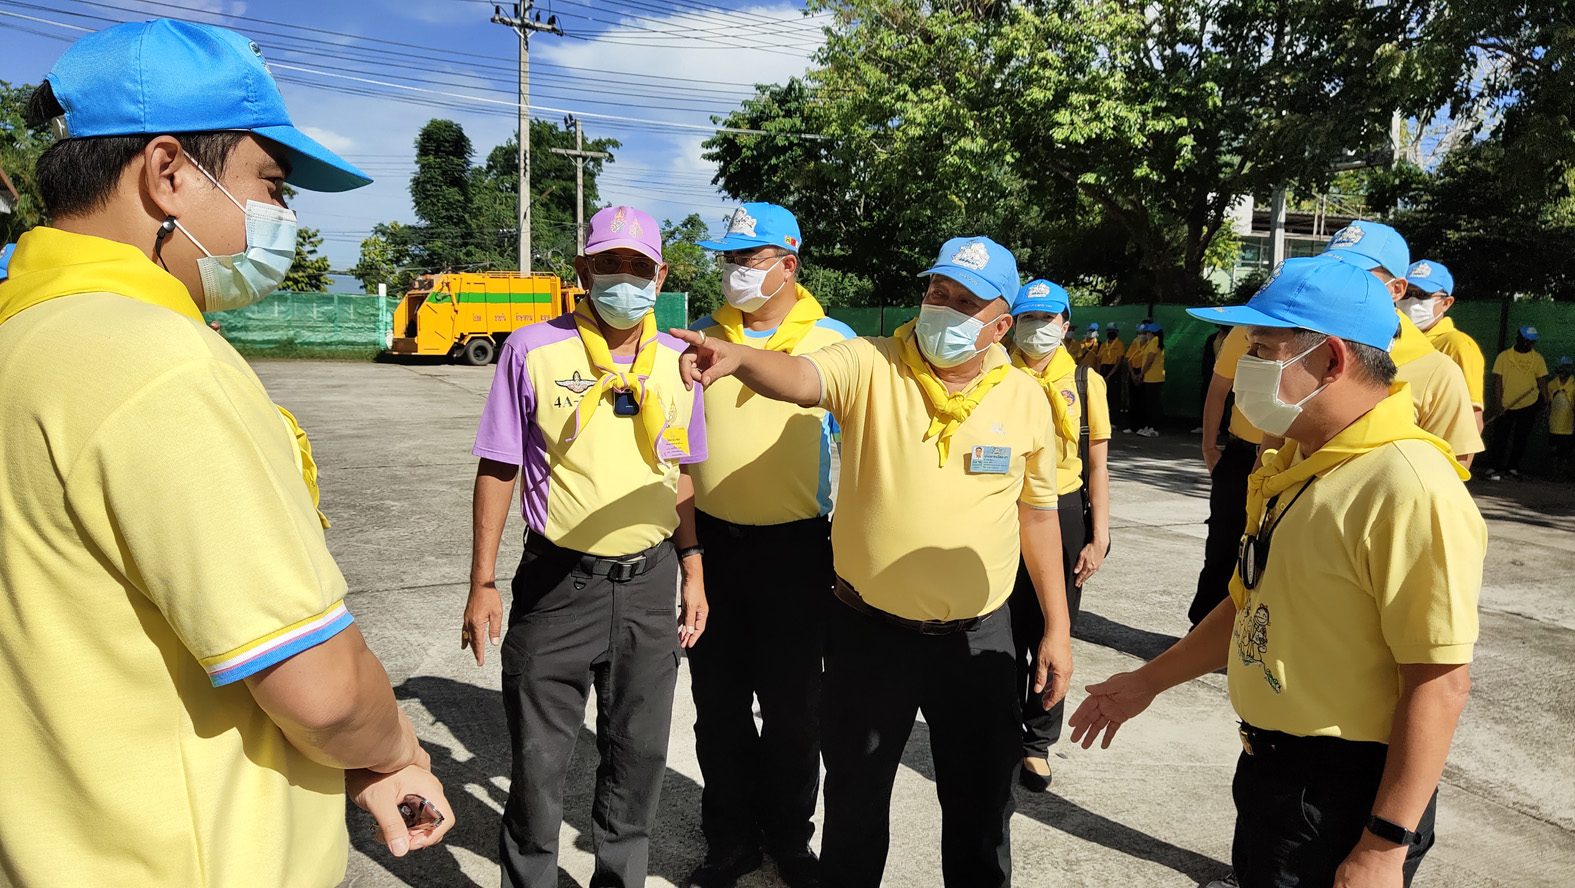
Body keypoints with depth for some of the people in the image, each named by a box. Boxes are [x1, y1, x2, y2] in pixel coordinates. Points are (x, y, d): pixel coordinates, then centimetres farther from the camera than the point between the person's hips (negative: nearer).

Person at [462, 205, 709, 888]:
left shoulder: (678, 362, 3)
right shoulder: (533, 350, -6)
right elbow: (498, 470, -3)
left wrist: (692, 569, 9)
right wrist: (483, 584, -4)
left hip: (649, 582, 3)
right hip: (557, 581, -3)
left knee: (639, 753, 15)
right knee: (538, 759, 9)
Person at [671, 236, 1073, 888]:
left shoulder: (1025, 398, -1)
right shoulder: (870, 366, -9)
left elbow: (1038, 514, 6)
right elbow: (800, 378, -29)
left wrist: (1057, 627, 7)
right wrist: (739, 359, -51)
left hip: (977, 637, 1)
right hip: (869, 631, -1)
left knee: (981, 799, 17)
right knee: (854, 794, 18)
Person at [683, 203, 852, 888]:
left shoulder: (835, 341, -2)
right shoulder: (699, 337, 5)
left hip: (796, 548, -2)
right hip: (711, 542, 3)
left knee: (792, 706, 9)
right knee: (718, 702, 12)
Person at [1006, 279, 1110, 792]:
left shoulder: (1085, 382, 5)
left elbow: (1096, 466, 5)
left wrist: (1098, 538, -2)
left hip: (1063, 516, 0)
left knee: (1053, 636, 7)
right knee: (1006, 637, 6)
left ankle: (1038, 744, 24)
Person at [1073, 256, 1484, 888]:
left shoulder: (1409, 489, -24)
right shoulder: (1295, 464, 6)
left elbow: (1441, 681, -24)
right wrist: (1148, 680, 16)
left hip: (1343, 794, -8)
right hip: (1268, 765, 8)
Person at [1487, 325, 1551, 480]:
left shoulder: (1537, 358, 4)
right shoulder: (1504, 356, 2)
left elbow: (1542, 382, 7)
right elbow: (1498, 381, 1)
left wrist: (1545, 402, -1)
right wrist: (1499, 404, -6)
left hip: (1529, 405, 1)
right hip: (1506, 407, 0)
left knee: (1521, 439, 6)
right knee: (1500, 438, -3)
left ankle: (1513, 467, 19)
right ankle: (1498, 470, 2)